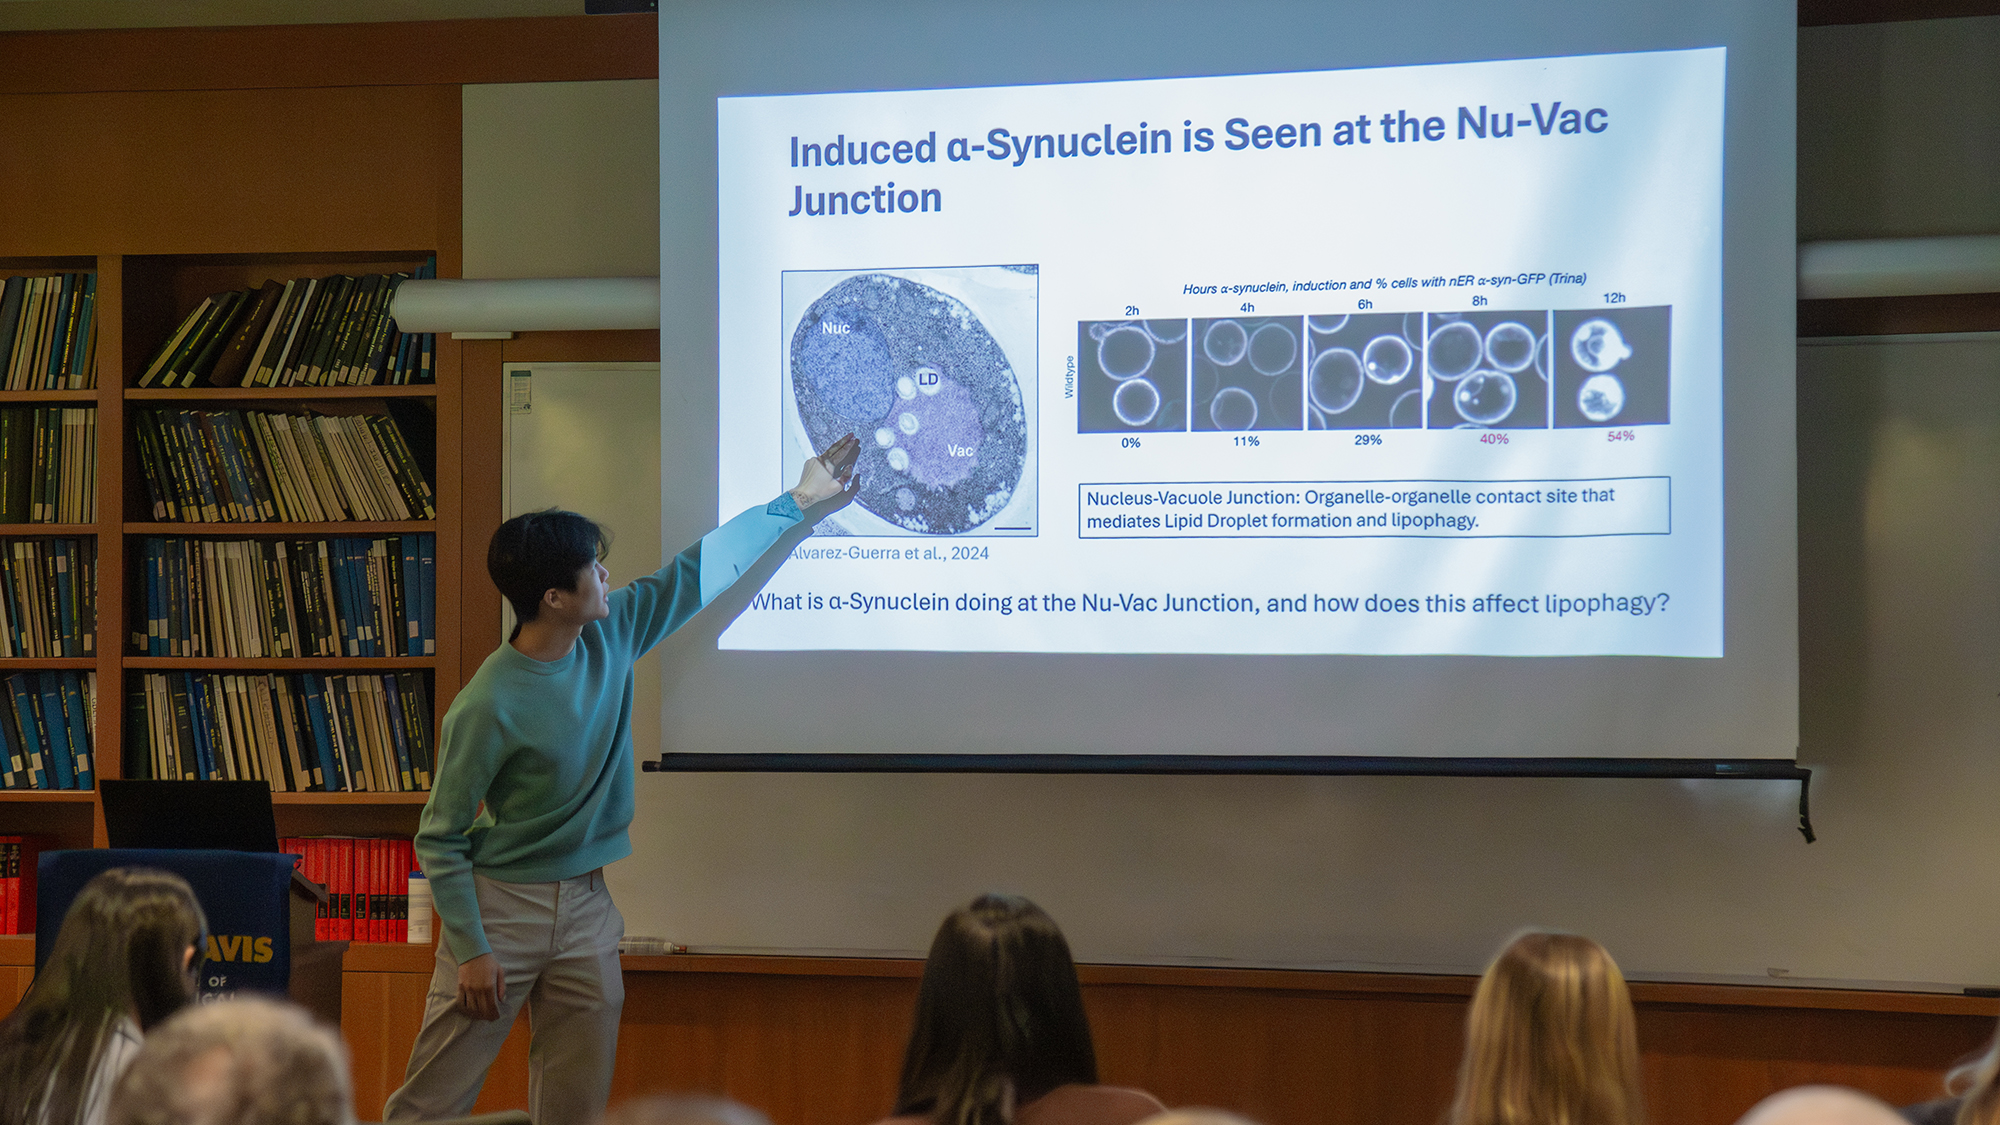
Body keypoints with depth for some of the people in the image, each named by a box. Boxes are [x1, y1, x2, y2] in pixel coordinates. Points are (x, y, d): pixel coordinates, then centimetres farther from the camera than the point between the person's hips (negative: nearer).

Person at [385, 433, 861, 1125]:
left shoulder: (611, 636, -1)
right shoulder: (489, 705, -19)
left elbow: (700, 571, 12)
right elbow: (439, 838, -14)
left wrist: (796, 503, 19)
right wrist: (471, 950, -17)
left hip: (585, 907, 6)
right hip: (501, 905, -6)